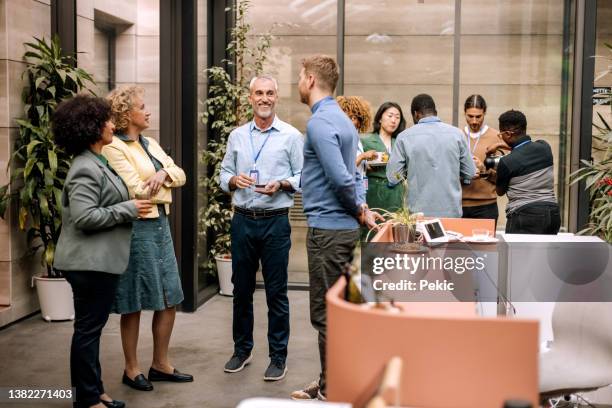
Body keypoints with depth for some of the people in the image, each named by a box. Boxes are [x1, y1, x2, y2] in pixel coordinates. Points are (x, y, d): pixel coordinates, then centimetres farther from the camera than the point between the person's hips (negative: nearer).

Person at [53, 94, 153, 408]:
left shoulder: (95, 163, 14)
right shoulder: (86, 169, -19)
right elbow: (85, 217, -26)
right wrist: (128, 210, -18)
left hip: (98, 260, 10)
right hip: (90, 262, -10)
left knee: (90, 328, 16)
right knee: (88, 329, 0)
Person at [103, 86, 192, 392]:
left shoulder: (150, 144, 15)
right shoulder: (114, 147, -10)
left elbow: (180, 174, 9)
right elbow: (137, 190, -18)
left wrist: (164, 173, -12)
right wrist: (165, 189, -2)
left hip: (160, 224, 8)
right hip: (137, 228, -8)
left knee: (170, 298, 10)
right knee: (135, 303, 2)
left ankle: (160, 364, 23)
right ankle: (131, 369, 17)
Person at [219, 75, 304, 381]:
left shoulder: (291, 136, 0)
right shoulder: (237, 136, 10)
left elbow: (303, 176, 0)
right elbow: (224, 173, 13)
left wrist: (281, 184, -18)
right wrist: (233, 180, -9)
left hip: (275, 221, -3)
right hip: (242, 220, 3)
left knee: (276, 292, 2)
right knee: (241, 289, 11)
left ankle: (278, 356, 13)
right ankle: (242, 349, 26)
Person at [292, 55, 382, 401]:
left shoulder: (320, 122, -16)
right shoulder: (342, 119, 15)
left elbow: (341, 177, -24)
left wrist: (358, 210, -8)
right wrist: (361, 207, 5)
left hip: (328, 228, -10)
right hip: (344, 226, 10)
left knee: (326, 314, -1)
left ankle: (332, 391, 9)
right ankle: (331, 383, 27)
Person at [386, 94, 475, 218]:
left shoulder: (405, 136, -5)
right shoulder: (456, 133, 0)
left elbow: (393, 177, -4)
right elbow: (469, 174, 3)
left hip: (419, 212, -1)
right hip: (452, 212, 1)